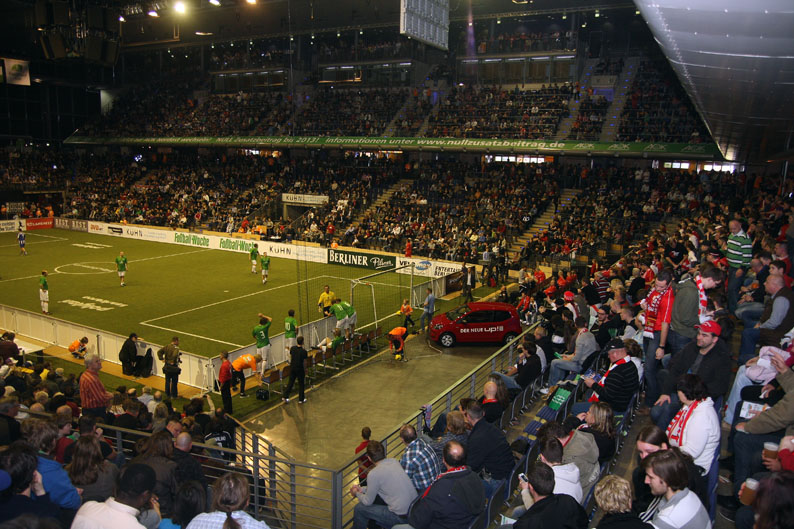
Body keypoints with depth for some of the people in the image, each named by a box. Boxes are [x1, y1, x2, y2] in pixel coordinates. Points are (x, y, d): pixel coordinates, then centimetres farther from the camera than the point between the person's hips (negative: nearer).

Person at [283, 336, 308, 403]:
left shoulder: (292, 348, -6)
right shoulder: (304, 351, -20)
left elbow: (290, 357, 6)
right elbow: (304, 362, -13)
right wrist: (305, 370, 2)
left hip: (292, 368, 4)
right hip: (300, 369, -4)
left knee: (290, 382, 17)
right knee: (301, 384, 10)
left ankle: (286, 397, 18)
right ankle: (301, 399, 18)